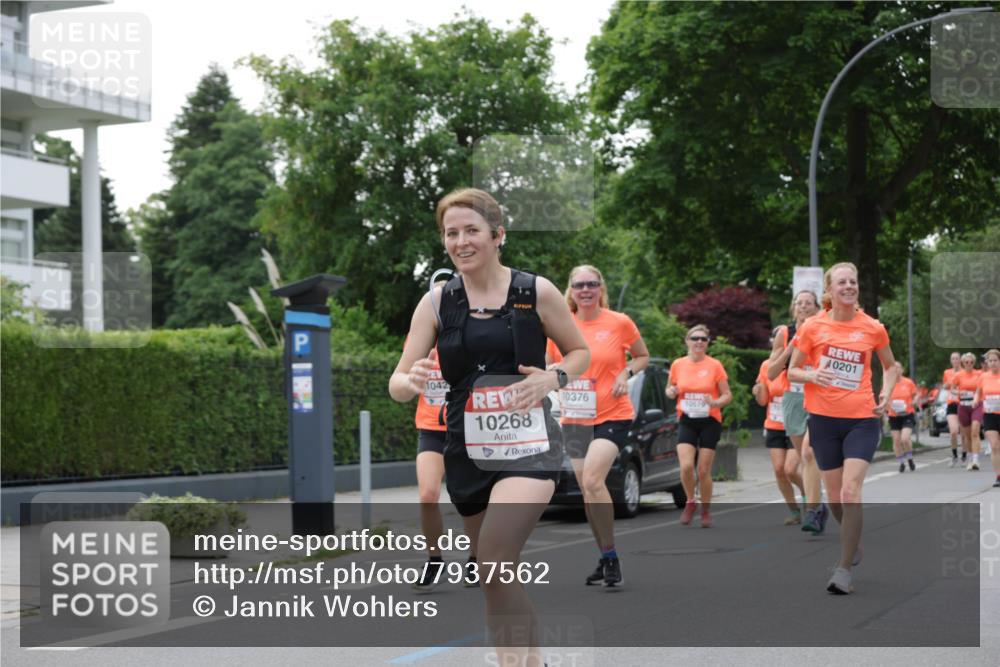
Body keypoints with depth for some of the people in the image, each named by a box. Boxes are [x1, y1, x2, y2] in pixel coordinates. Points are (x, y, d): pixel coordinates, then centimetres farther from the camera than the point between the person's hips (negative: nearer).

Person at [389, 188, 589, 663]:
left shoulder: (537, 292, -3)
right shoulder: (436, 302, 2)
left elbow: (580, 351, 11)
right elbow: (397, 383, 0)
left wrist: (553, 378, -10)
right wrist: (411, 382, -24)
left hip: (526, 445, -4)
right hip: (467, 449, 4)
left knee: (494, 566, -23)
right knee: (497, 578, 14)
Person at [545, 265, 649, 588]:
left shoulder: (619, 323, -5)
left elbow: (643, 357, 8)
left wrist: (626, 373, -10)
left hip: (612, 416, -5)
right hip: (574, 420, 5)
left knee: (592, 480, -23)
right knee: (588, 490, 8)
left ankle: (610, 555, -11)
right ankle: (606, 560, 22)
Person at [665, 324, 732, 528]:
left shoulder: (715, 365, -3)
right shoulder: (678, 365, 2)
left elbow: (727, 395, 1)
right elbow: (670, 389, 16)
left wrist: (716, 402, -20)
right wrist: (671, 392, -7)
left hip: (709, 422, -1)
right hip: (686, 422, 1)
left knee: (704, 470, 0)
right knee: (686, 466, -16)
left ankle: (706, 510, 21)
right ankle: (690, 502, 10)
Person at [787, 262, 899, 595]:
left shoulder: (873, 328, 0)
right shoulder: (813, 326, -2)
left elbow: (890, 366, 17)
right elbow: (792, 371, 5)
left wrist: (886, 394, 0)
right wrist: (812, 375, -16)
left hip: (862, 419, -1)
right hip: (823, 418, 1)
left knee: (850, 491, -16)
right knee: (835, 497, 10)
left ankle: (844, 570, -11)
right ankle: (854, 543, 39)